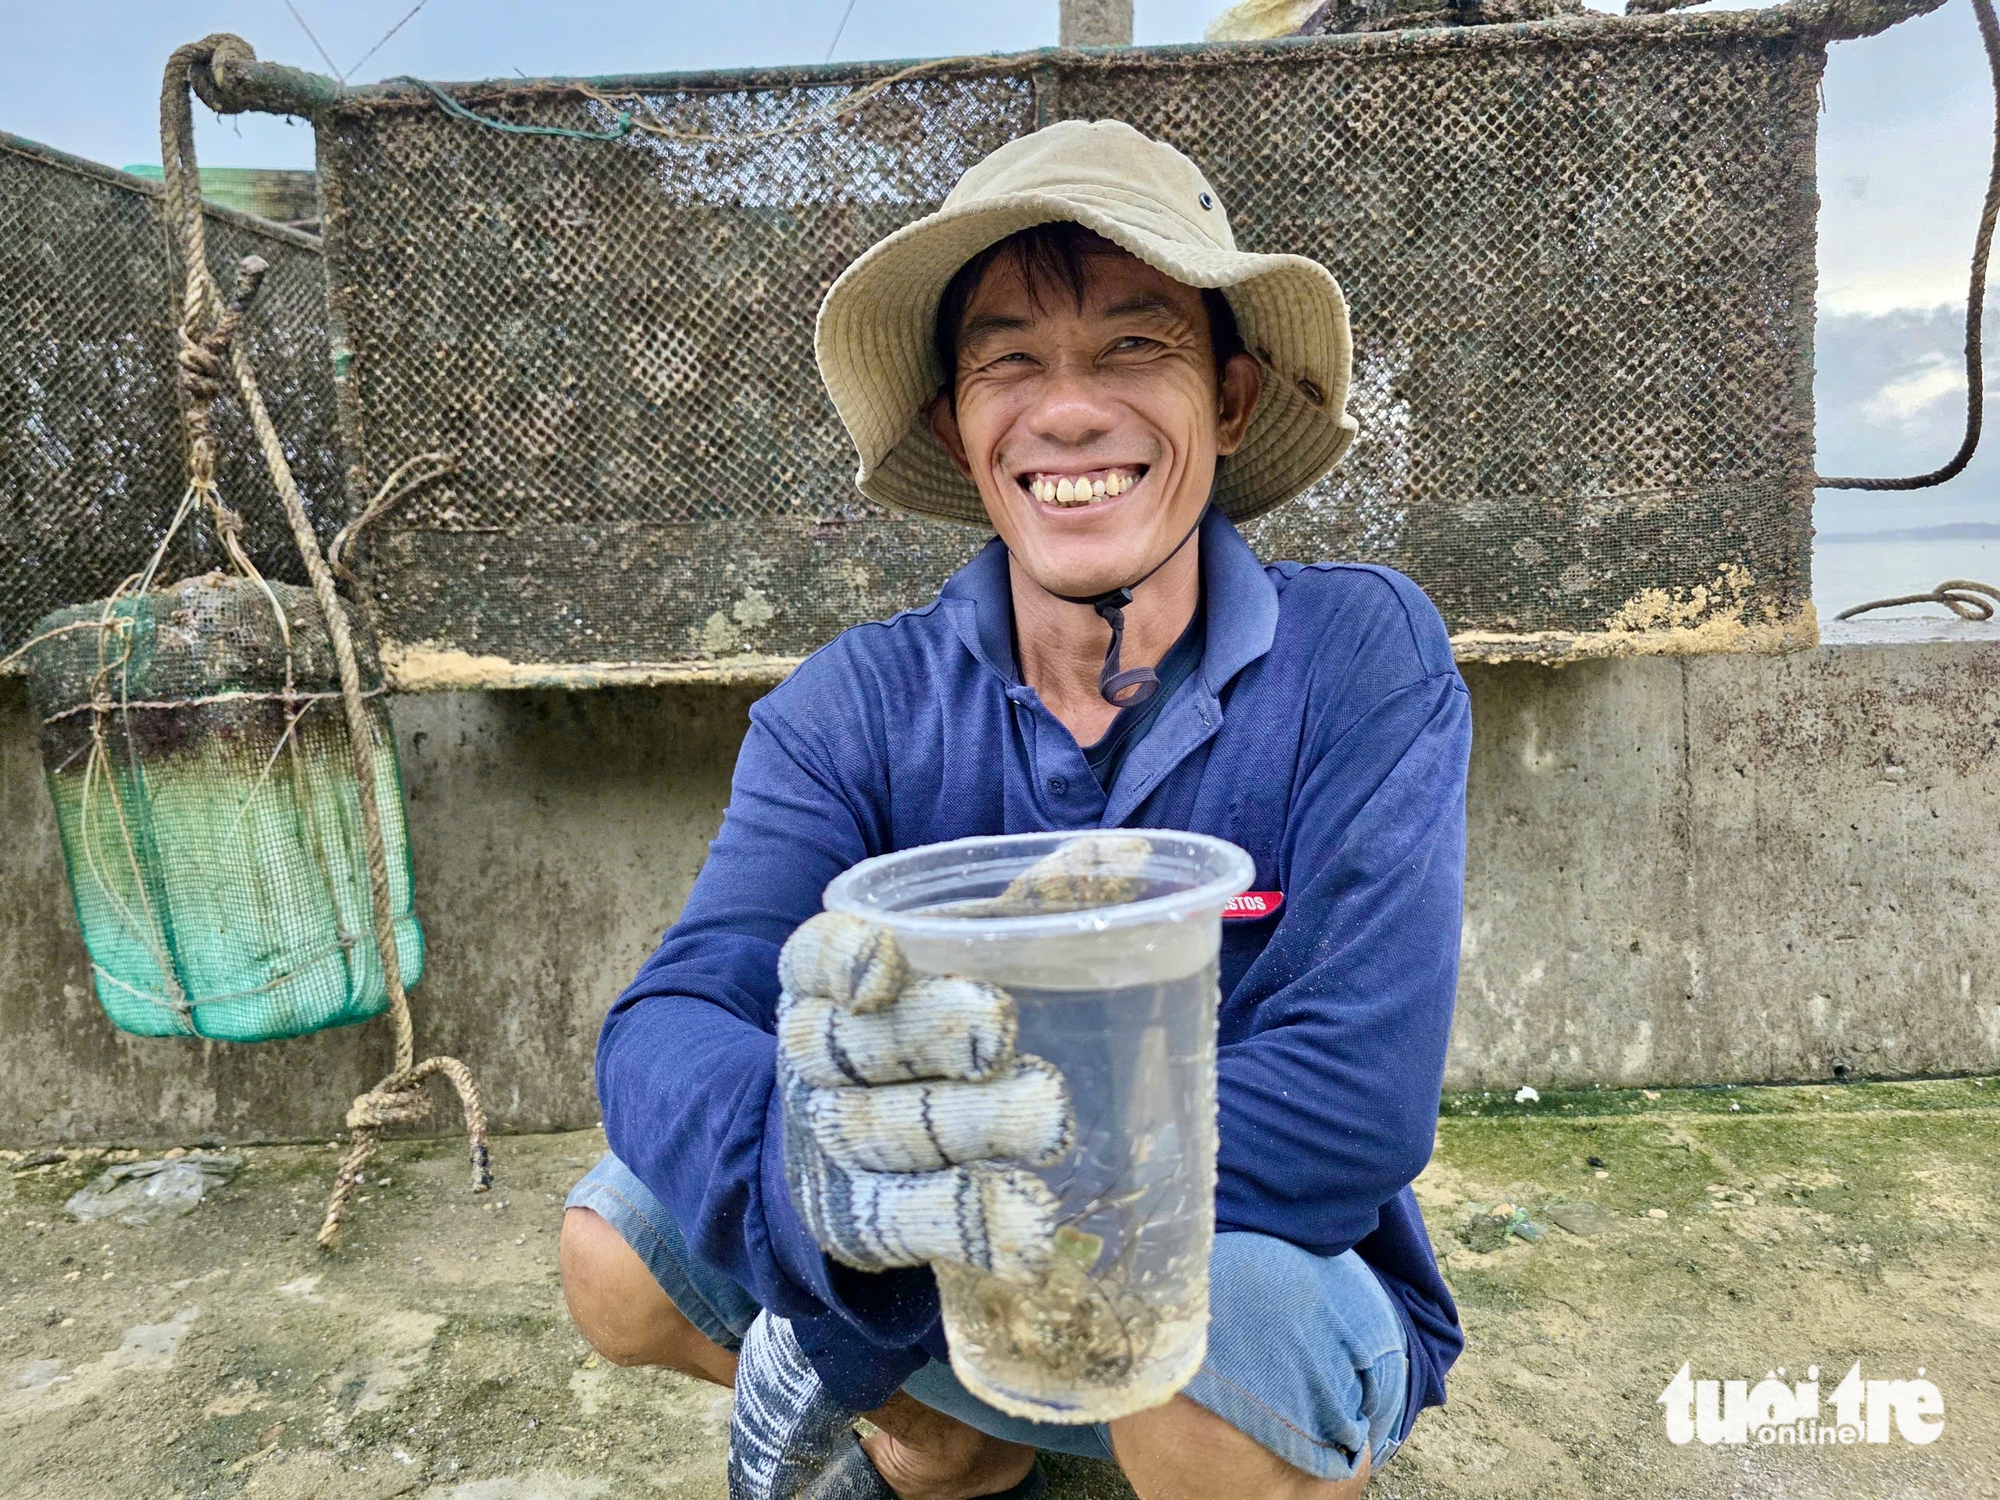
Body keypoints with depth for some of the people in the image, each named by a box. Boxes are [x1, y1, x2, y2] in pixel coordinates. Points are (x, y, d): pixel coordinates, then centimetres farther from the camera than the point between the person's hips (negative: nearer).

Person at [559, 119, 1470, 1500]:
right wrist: (818, 1162, -45)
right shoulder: (858, 708, -11)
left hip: (1281, 1280, -2)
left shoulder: (1362, 660, -18)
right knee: (615, 1241, -14)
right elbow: (668, 1028, -20)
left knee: (1213, 1312, -34)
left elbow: (1355, 1102, -27)